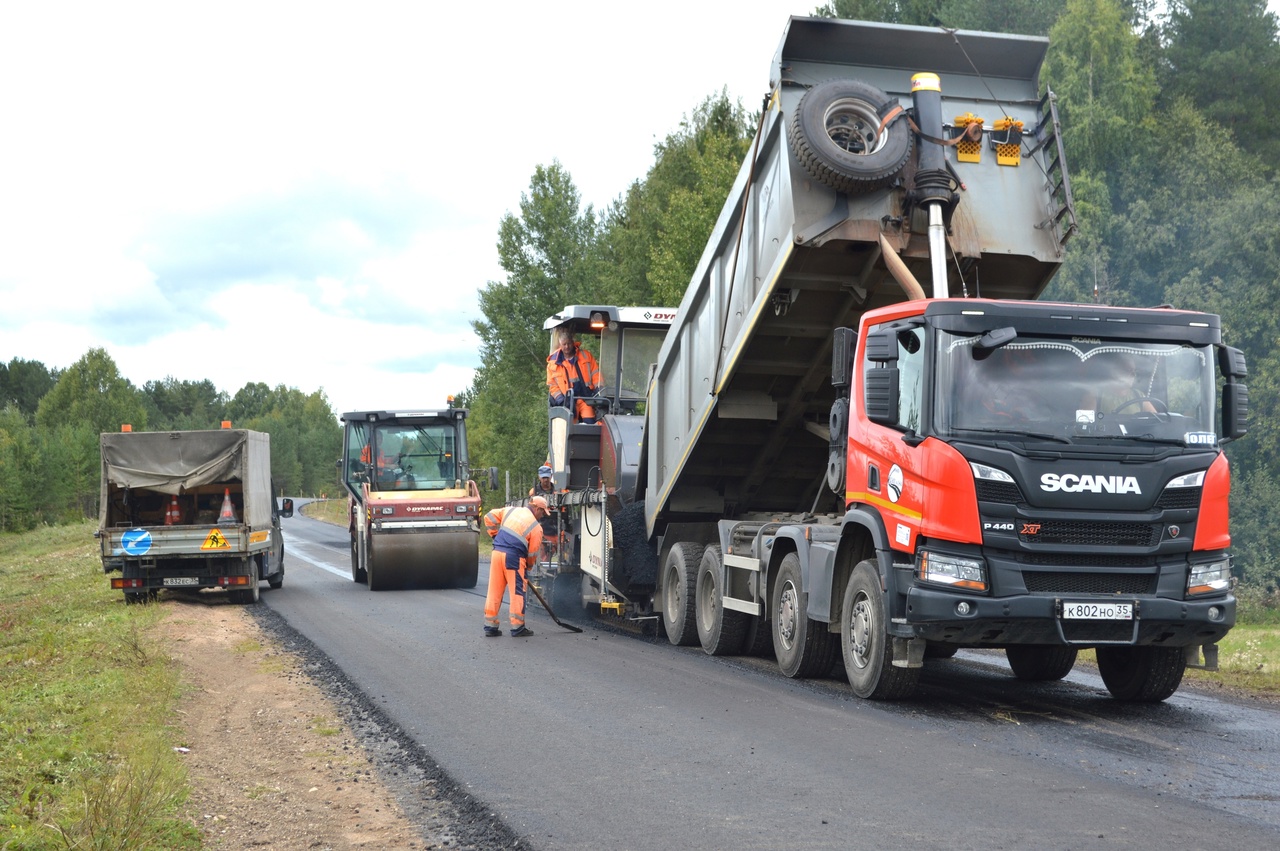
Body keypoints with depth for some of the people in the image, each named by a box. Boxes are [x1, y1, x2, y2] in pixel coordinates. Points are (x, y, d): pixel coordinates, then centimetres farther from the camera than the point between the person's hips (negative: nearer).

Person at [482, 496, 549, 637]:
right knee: (517, 592, 5)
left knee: (494, 590, 9)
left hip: (497, 552, 5)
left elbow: (489, 518, 14)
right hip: (513, 557, -5)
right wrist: (528, 565, 21)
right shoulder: (536, 527, 1)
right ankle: (517, 627, 7)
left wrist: (495, 536, 23)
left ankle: (490, 626, 13)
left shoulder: (510, 510, 13)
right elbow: (532, 553, 3)